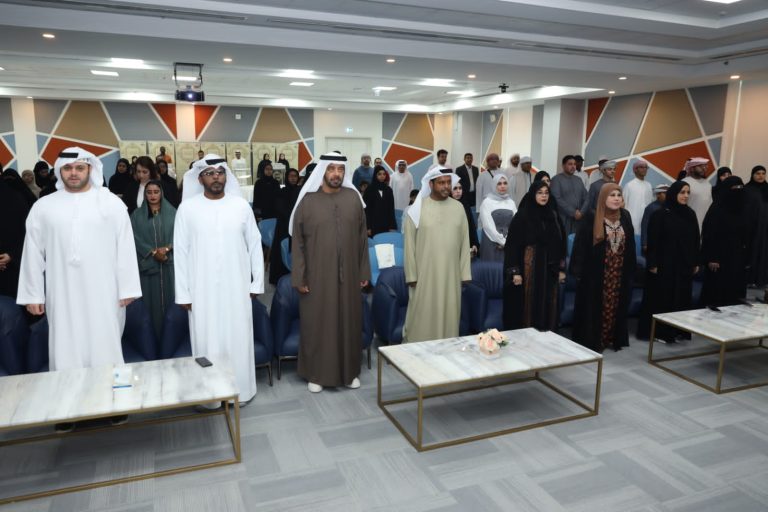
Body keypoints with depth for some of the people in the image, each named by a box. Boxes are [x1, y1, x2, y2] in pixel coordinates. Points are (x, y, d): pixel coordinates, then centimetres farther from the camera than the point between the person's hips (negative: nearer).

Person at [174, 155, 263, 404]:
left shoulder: (241, 205, 0)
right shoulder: (187, 208, -2)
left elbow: (254, 244, 5)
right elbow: (180, 251, -1)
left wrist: (257, 282, 4)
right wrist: (183, 292, -3)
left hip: (237, 288, 1)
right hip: (203, 290, -1)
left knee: (238, 340, 9)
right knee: (207, 342, 7)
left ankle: (240, 390, 24)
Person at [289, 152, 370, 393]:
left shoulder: (354, 198, 2)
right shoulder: (308, 200, -5)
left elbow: (362, 237, 5)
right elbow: (298, 241, -3)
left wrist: (364, 272, 4)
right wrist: (299, 277, -7)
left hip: (348, 274, 2)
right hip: (317, 276, -2)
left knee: (349, 322, 11)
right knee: (317, 324, 7)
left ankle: (349, 371, 27)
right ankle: (316, 374, 22)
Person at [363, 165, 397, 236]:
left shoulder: (388, 190, 9)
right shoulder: (369, 189, -1)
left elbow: (391, 209, 8)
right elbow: (366, 209, -4)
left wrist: (392, 226, -1)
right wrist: (368, 227, -11)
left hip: (386, 225, 3)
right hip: (373, 225, -3)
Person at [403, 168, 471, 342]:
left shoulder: (458, 208, 5)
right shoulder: (417, 209, -5)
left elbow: (464, 242, 6)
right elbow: (409, 244, -3)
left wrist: (464, 273, 3)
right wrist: (411, 275, -6)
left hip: (451, 275, 3)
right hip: (424, 274, -3)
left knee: (449, 316, 10)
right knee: (422, 318, 4)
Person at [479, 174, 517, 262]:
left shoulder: (511, 202, 12)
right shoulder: (487, 202, -1)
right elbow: (488, 226, -8)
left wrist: (507, 240, -10)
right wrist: (503, 241, -9)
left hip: (510, 245, 4)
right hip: (491, 244, -3)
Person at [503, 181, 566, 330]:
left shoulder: (553, 215, 8)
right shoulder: (522, 216, -7)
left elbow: (561, 243, 12)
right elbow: (513, 245, -10)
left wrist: (561, 269, 9)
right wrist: (515, 271, -15)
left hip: (549, 269, 5)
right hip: (529, 268, -5)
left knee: (548, 305, 9)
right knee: (528, 305, 0)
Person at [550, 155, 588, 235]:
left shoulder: (579, 180, 18)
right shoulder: (556, 179, -1)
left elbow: (585, 198, 15)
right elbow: (557, 199, -11)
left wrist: (581, 212, -3)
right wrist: (573, 212, -13)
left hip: (578, 218, 5)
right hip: (563, 219, -5)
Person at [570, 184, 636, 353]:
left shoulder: (625, 216, 6)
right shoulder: (591, 218, -10)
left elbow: (630, 245, 11)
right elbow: (580, 244, -10)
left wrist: (631, 269, 10)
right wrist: (578, 270, -13)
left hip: (619, 272, 5)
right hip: (595, 272, -4)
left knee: (615, 307, 12)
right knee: (594, 307, 3)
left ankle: (614, 339, 25)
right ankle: (591, 341, 13)